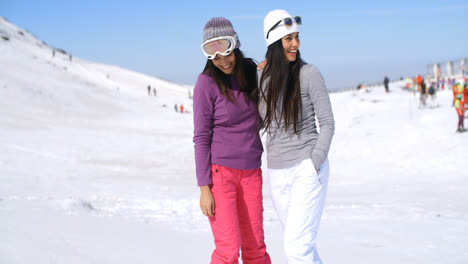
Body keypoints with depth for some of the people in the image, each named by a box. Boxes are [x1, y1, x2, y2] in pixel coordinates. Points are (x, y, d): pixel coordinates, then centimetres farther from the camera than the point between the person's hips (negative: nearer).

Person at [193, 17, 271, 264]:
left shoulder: (250, 70, 3)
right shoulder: (207, 82, -11)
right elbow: (201, 137, -9)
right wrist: (204, 188, -12)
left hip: (250, 172, 5)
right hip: (219, 171, -5)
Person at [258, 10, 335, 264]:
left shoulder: (309, 74, -8)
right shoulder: (262, 77, 6)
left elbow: (328, 123, -7)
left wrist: (314, 164, -13)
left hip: (307, 168, -5)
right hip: (277, 172, 5)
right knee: (297, 244, 12)